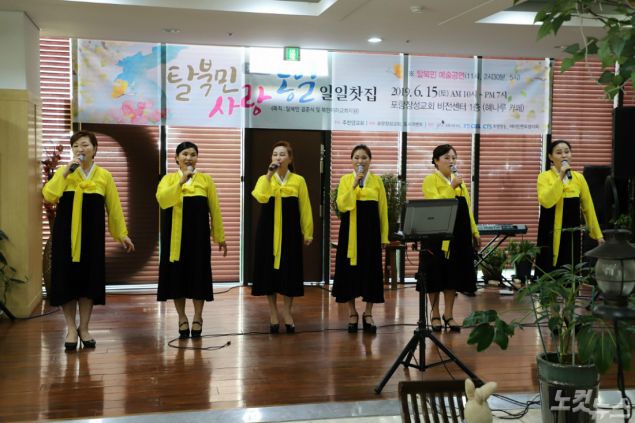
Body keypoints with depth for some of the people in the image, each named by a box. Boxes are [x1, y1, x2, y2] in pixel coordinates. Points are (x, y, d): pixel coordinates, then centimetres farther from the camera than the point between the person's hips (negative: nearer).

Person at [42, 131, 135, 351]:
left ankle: (84, 328, 18)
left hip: (92, 234, 1)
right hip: (65, 234, 0)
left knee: (89, 278, 4)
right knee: (67, 278, 0)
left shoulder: (104, 176, 3)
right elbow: (48, 195, -13)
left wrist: (122, 234, 5)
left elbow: (114, 207, 6)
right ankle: (71, 328, 13)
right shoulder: (64, 172, 2)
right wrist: (66, 171, -17)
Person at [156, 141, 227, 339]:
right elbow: (162, 200, -17)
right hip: (175, 236, 0)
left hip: (198, 234, 0)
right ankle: (182, 318, 16)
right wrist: (181, 181, -23)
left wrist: (220, 237, 4)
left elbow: (214, 210, 4)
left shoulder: (206, 179, 4)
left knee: (198, 273, 1)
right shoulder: (168, 179, 3)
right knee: (177, 274, 3)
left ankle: (197, 317, 15)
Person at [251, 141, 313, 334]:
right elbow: (261, 197, -19)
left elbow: (304, 209, 2)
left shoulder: (298, 180, 1)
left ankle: (287, 311, 18)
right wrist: (269, 175, -21)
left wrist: (308, 233, 1)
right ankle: (273, 313, 16)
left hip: (290, 232, -1)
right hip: (268, 231, 1)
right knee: (269, 271, 3)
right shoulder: (264, 179, 3)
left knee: (290, 271, 2)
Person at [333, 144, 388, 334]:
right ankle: (352, 313, 15)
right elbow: (342, 205, -12)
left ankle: (368, 314, 15)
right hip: (350, 231, -1)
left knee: (371, 270, 3)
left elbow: (383, 210, 5)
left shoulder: (377, 180, 5)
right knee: (350, 270, 2)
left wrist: (384, 236, 1)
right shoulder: (345, 179, 2)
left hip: (371, 230, 1)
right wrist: (354, 184, -19)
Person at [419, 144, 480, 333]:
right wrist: (452, 187, -20)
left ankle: (448, 314, 18)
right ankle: (435, 315, 13)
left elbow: (467, 209, 17)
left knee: (454, 274, 8)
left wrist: (474, 232, 15)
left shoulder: (459, 180, 16)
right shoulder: (430, 180, -4)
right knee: (436, 274, 0)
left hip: (459, 235, 6)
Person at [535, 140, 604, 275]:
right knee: (548, 273, 0)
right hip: (551, 234, -3)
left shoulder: (579, 177, 6)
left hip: (572, 233, 3)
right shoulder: (544, 177, -4)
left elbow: (588, 207, 9)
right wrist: (560, 177, -19)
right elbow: (546, 202, -20)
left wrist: (598, 234, 8)